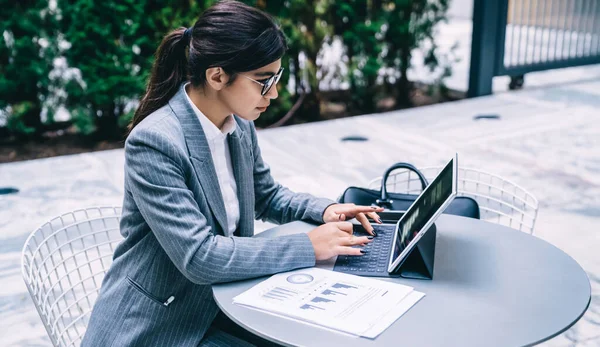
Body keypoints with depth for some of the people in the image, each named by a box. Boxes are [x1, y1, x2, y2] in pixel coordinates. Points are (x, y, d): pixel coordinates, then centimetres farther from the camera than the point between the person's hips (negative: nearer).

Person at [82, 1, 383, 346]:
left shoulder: (240, 124, -2)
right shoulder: (154, 142, -25)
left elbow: (267, 196, 14)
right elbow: (198, 256, -29)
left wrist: (324, 209, -4)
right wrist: (309, 247, -25)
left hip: (221, 302, 7)